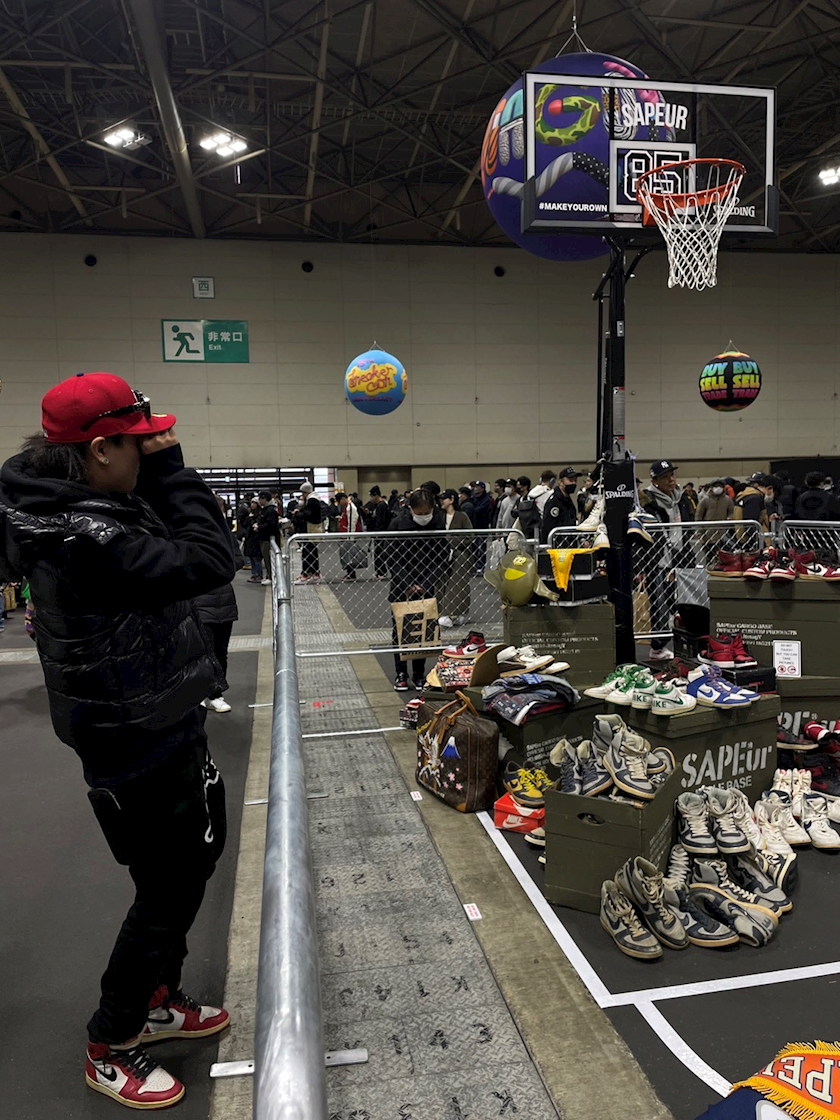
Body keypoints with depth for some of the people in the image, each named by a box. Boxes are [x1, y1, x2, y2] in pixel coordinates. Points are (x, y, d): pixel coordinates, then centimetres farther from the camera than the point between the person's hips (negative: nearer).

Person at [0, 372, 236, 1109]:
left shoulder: (91, 504, 2)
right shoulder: (82, 539, -30)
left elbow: (178, 542, 13)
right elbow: (211, 561, -28)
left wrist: (158, 474, -1)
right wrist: (169, 466, -22)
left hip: (162, 725, 10)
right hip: (136, 745, -10)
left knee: (196, 855, 25)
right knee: (168, 888, 8)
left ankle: (158, 1000, 46)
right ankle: (110, 1048, 33)